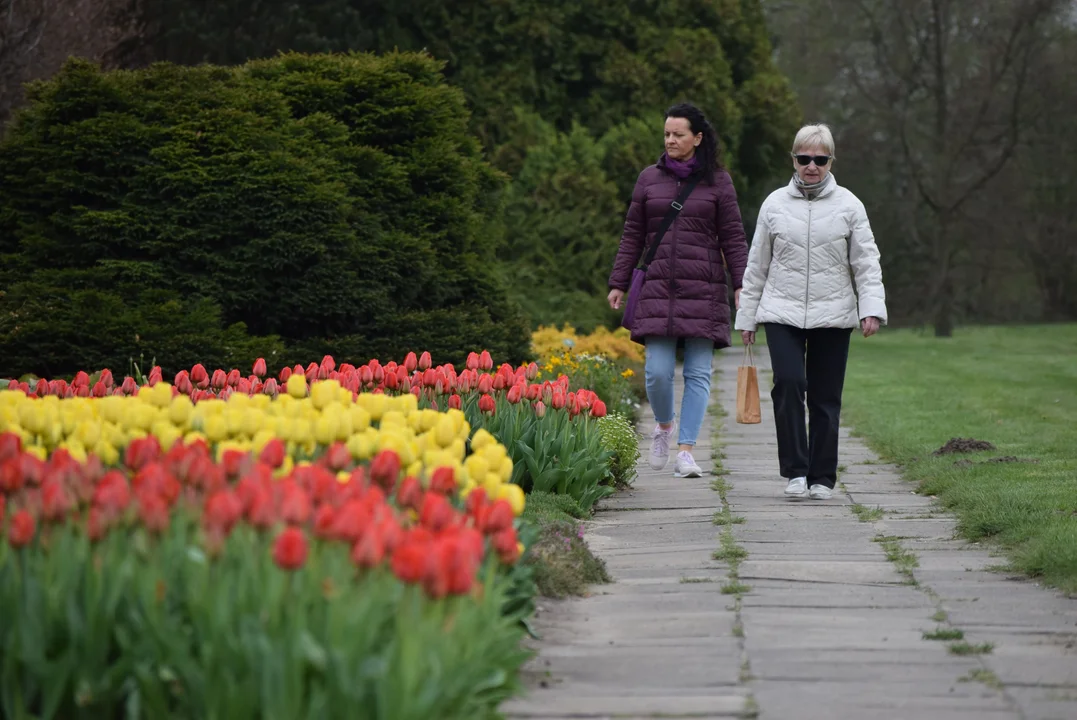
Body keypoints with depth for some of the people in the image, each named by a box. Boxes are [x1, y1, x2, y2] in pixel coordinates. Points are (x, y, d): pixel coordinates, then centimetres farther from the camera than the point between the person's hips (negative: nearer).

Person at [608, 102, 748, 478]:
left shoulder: (718, 181, 5)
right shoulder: (649, 179, 10)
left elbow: (733, 238, 5)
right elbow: (632, 236, 13)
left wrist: (742, 285, -4)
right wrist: (618, 284, 9)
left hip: (703, 289, -1)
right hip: (659, 288, 1)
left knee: (698, 372, -3)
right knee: (657, 371, -6)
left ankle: (685, 451, 1)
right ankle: (664, 426, 23)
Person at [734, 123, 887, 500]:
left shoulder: (848, 205, 4)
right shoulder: (775, 204, 6)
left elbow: (866, 263, 3)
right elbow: (757, 265, 11)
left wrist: (872, 308, -9)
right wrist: (746, 317, 11)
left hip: (832, 315, 0)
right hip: (782, 313, 0)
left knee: (826, 397, 3)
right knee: (788, 383, -17)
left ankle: (822, 477, 13)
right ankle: (795, 470, -8)